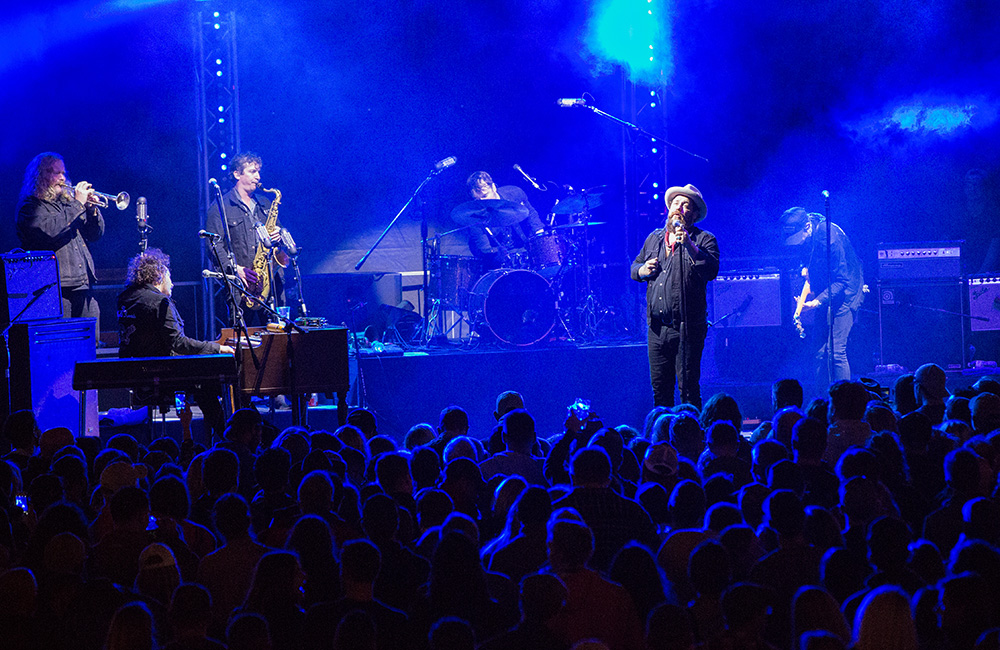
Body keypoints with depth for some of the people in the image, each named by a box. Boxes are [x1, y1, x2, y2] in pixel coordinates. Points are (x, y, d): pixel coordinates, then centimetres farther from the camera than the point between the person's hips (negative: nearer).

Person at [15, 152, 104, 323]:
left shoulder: (67, 201, 21)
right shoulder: (30, 206, 0)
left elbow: (95, 234, 20)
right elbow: (49, 230, -20)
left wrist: (92, 209, 1)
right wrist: (78, 204, -15)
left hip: (84, 285, 7)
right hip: (56, 287, -7)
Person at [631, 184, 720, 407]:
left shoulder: (703, 240, -1)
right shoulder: (654, 238, 18)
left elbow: (712, 270, -17)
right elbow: (634, 267, 26)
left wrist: (690, 246, -27)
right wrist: (643, 270, 3)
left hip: (687, 328, -5)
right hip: (657, 327, 5)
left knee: (688, 388, -6)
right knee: (659, 387, 9)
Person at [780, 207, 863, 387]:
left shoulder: (830, 238, -29)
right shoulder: (803, 238, -5)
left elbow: (841, 280, -26)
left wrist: (817, 302, -35)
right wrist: (806, 267, -1)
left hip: (844, 292, -8)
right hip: (824, 293, 8)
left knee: (836, 351, -15)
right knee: (820, 351, 5)